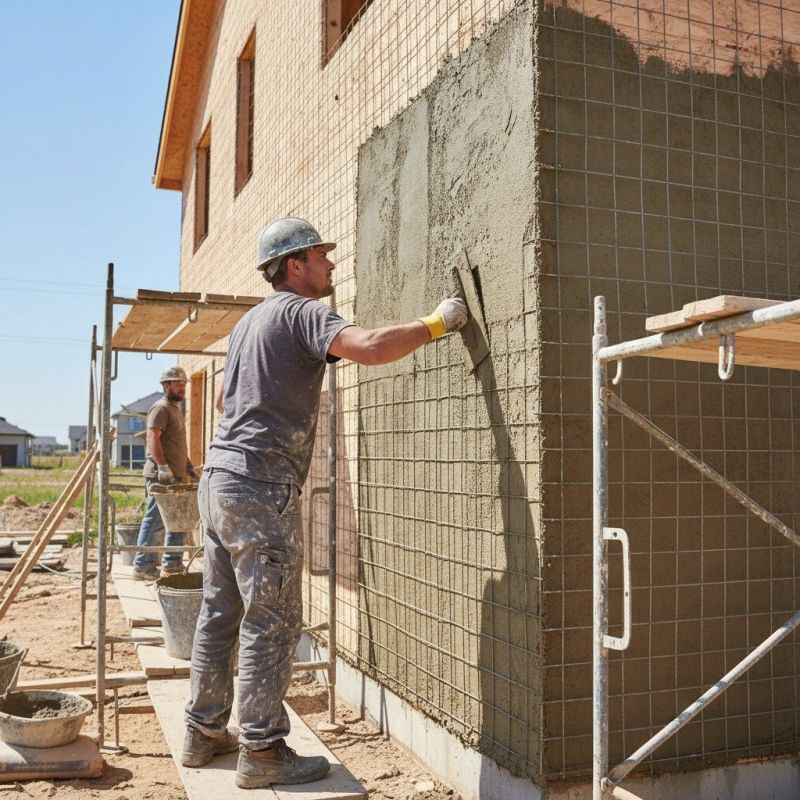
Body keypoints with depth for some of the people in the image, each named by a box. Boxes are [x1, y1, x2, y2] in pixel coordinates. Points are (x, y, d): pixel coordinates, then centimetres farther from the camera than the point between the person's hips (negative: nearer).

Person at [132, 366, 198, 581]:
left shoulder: (175, 408, 23)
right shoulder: (161, 407, -8)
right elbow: (153, 438, -19)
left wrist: (188, 466, 22)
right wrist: (162, 466, -25)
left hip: (175, 476, 10)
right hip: (161, 476, -10)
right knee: (154, 521, -7)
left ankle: (172, 563, 20)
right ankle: (142, 566, -3)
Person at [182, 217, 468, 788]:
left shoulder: (249, 322, 21)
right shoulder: (301, 312, -8)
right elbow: (372, 347, -26)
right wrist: (436, 324, -13)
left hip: (220, 475, 10)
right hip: (263, 485, -10)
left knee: (221, 613, 14)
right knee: (273, 621, -3)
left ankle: (205, 733, 24)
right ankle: (263, 752, 4)